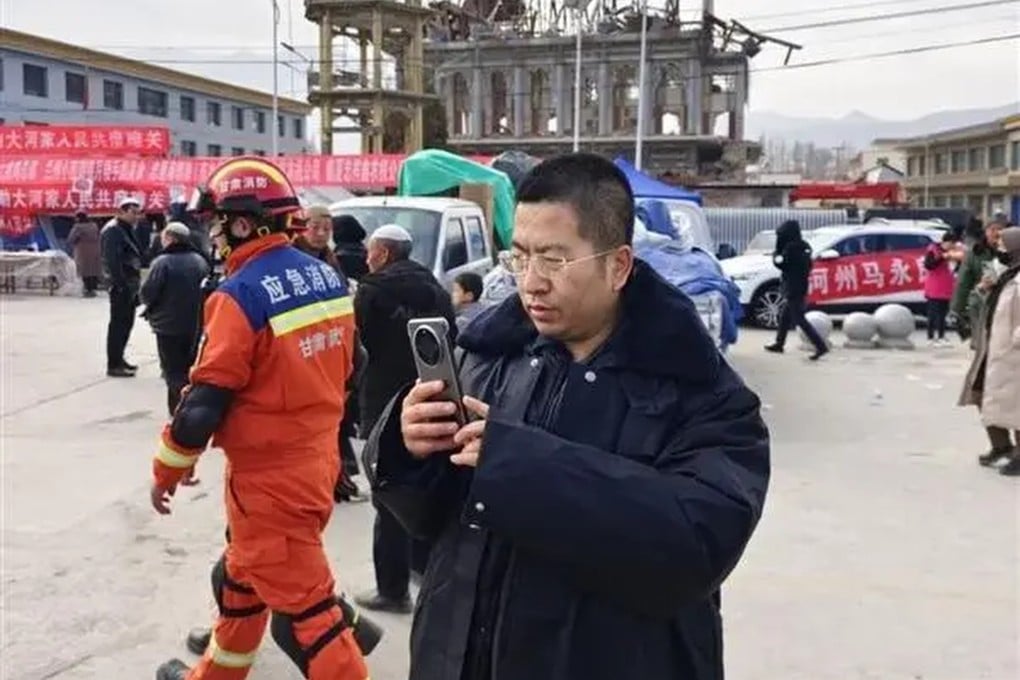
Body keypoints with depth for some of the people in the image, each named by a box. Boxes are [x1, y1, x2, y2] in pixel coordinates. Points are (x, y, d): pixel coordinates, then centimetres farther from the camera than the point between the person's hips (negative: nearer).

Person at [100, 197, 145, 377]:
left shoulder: (127, 230, 18)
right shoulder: (112, 230, -13)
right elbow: (112, 261, -21)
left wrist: (135, 282, 13)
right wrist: (121, 284, -23)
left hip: (130, 283, 10)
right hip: (120, 285, -10)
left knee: (126, 322, 15)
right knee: (118, 323, -6)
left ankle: (118, 358, 26)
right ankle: (113, 364, -2)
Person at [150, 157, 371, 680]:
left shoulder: (241, 296, -21)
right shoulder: (327, 277, 3)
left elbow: (205, 401, -18)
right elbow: (345, 367, 13)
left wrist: (168, 469, -3)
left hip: (270, 476, -9)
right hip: (316, 459, 9)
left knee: (299, 605, 1)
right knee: (243, 574, 26)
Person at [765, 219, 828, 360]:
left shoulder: (791, 247, -17)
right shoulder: (804, 246, 11)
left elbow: (780, 262, -18)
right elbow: (809, 265, 18)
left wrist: (776, 254, -1)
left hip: (793, 290, -10)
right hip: (801, 288, 10)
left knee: (799, 319, -10)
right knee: (785, 317, 21)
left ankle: (821, 346, -17)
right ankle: (779, 344, 33)